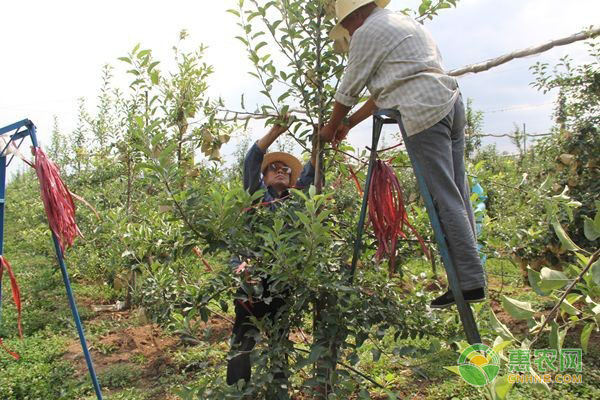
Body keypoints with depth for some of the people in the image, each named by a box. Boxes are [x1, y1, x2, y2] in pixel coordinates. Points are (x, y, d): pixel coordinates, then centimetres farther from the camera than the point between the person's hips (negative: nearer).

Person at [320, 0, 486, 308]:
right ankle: (470, 277, 11)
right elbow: (386, 90, 31)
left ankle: (471, 283, -8)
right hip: (451, 101, 9)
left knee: (445, 199, -9)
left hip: (424, 111, -9)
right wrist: (348, 124, 32)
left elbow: (348, 91, 7)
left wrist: (330, 129, 23)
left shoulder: (367, 32, 3)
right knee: (457, 195, 7)